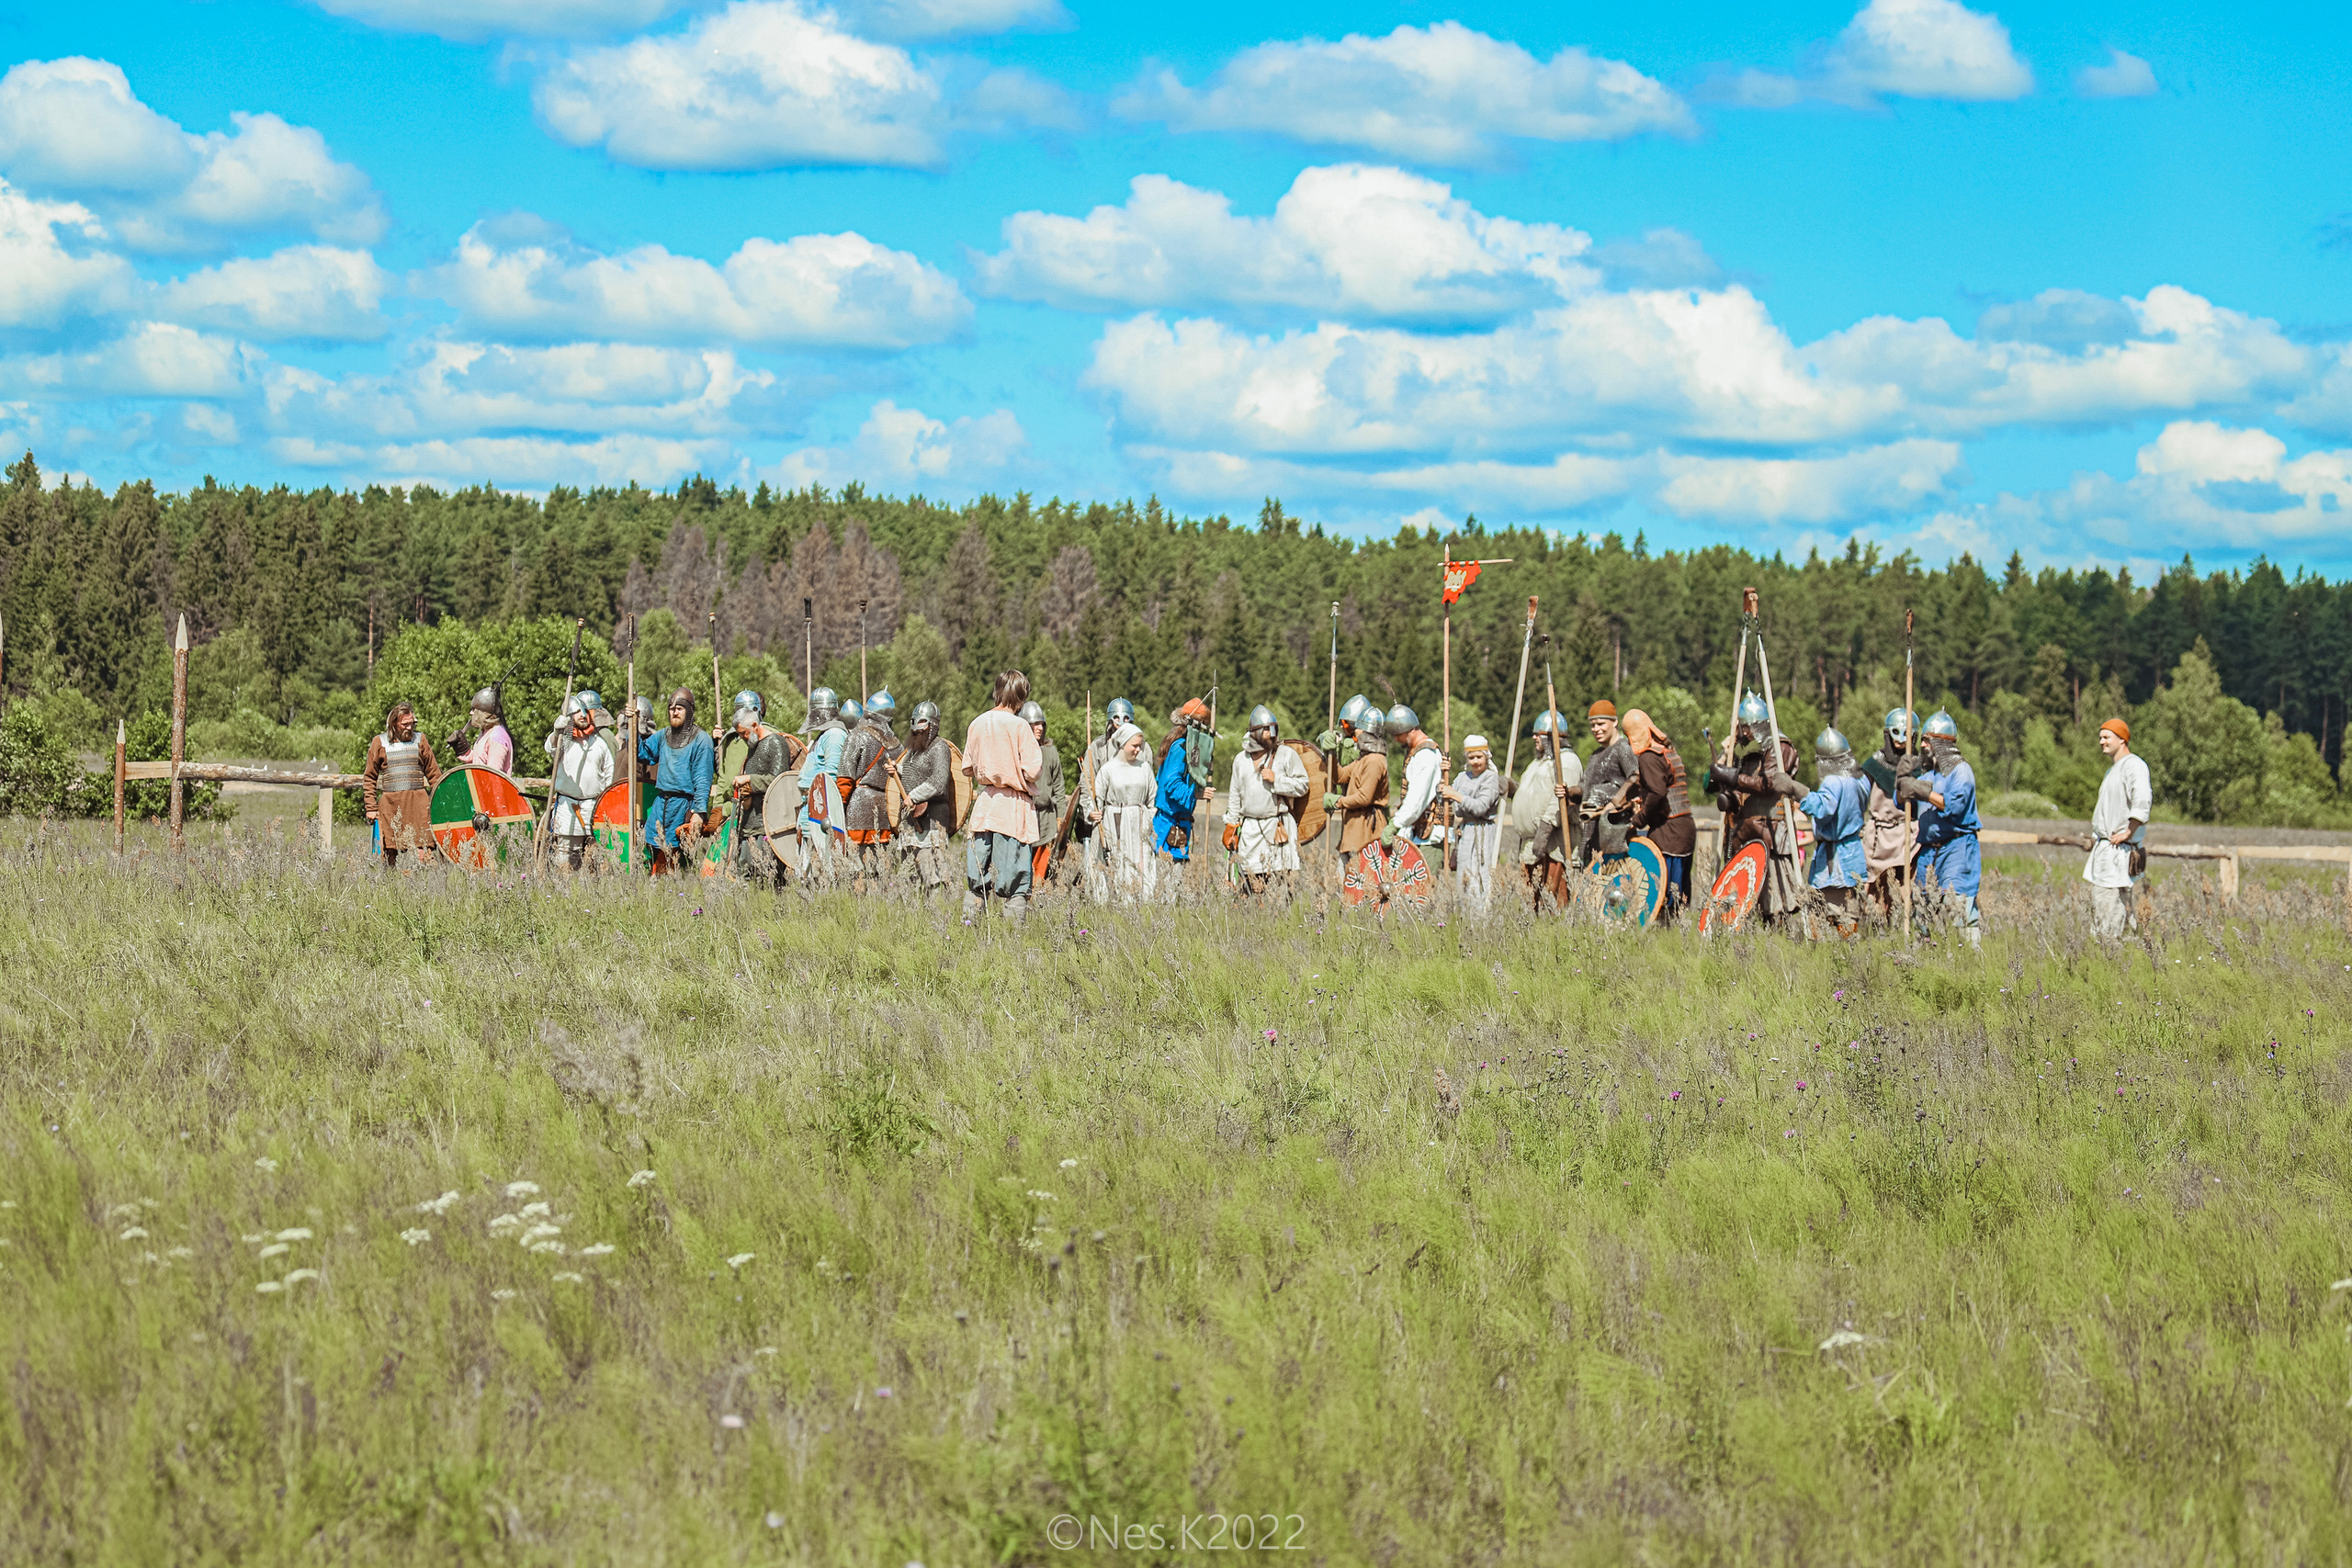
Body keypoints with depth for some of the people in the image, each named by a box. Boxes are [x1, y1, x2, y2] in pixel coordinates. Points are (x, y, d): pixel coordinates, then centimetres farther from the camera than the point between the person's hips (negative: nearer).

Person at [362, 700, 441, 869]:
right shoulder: (379, 743, 7)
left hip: (418, 803, 0)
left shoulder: (420, 740, 11)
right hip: (390, 804, 0)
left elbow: (433, 774, 13)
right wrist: (371, 807, 2)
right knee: (390, 854, 2)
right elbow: (369, 778, 10)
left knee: (423, 851, -10)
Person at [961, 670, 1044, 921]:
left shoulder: (977, 724, 6)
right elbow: (1032, 771, -13)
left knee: (976, 881, 9)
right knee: (1016, 883, -1)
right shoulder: (1019, 727, -10)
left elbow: (967, 768, 14)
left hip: (984, 803, 5)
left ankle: (969, 926, 7)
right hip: (1013, 806, -5)